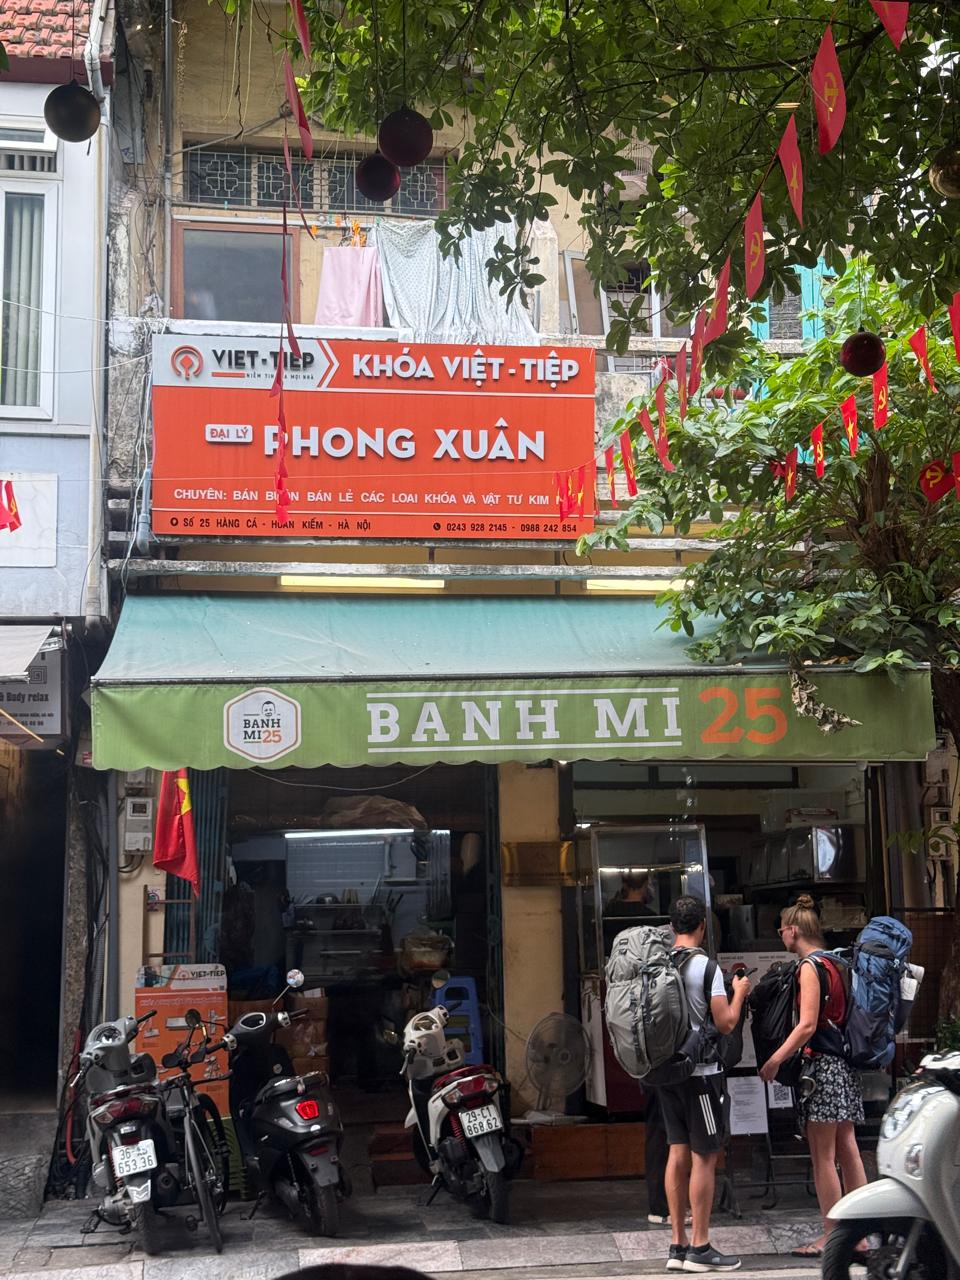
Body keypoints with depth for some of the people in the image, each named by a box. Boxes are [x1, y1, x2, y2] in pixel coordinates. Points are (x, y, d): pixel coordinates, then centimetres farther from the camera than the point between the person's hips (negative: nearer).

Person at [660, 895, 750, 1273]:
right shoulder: (706, 966, -14)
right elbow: (726, 1023, -15)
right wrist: (739, 992, 2)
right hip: (701, 1072, -7)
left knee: (678, 1153, 11)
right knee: (704, 1158, 0)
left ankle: (678, 1245, 15)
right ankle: (700, 1248, 4)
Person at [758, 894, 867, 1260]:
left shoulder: (810, 967, -12)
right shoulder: (834, 963, 14)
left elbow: (807, 1025, -19)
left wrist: (774, 1061, -16)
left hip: (822, 1064, -9)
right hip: (844, 1063, 9)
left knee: (822, 1154, -4)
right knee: (846, 1149, 10)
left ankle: (831, 1236, -1)